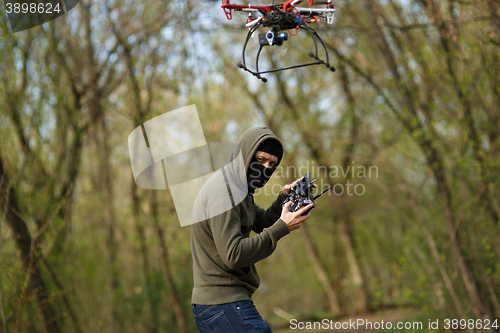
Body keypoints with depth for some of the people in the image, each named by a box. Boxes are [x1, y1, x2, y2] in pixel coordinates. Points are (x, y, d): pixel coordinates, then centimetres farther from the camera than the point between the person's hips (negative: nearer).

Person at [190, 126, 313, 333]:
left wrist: (283, 199, 2)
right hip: (225, 306, -11)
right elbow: (233, 255, -24)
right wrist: (282, 228, -22)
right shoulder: (223, 192, -17)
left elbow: (262, 223, 21)